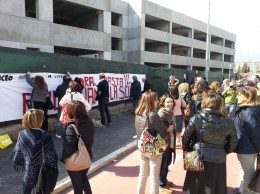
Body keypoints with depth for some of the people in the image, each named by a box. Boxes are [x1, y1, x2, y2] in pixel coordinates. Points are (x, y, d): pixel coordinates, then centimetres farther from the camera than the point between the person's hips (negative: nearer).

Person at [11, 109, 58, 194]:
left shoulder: (22, 134, -13)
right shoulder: (45, 136, -25)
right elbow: (51, 156, -18)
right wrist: (54, 171, -2)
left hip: (28, 172, 3)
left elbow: (17, 153, 0)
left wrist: (18, 166, 16)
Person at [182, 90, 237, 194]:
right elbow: (233, 142, 2)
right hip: (219, 161, 2)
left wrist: (186, 150, 11)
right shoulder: (228, 122, -8)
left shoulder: (196, 119, -15)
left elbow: (186, 138, -7)